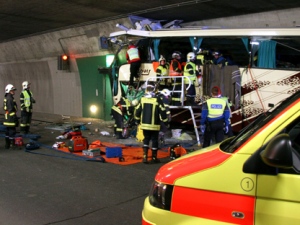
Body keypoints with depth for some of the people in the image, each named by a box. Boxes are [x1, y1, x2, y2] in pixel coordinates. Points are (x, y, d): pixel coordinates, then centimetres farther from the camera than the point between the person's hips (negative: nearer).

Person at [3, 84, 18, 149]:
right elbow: (11, 110, -22)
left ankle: (7, 144, 23)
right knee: (12, 131, -4)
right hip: (11, 117, -11)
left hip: (7, 118, 11)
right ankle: (12, 145, 0)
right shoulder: (10, 99, -17)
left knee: (8, 131, 16)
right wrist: (15, 119, -20)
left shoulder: (6, 98, 15)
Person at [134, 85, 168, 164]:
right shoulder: (157, 100, -10)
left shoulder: (142, 99, 2)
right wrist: (165, 121, 3)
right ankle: (154, 158, 14)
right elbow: (162, 111, -8)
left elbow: (137, 111, 8)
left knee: (146, 139, 16)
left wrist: (138, 120, 22)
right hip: (154, 125, -4)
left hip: (144, 124, 4)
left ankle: (145, 157, 9)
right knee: (154, 140, 7)